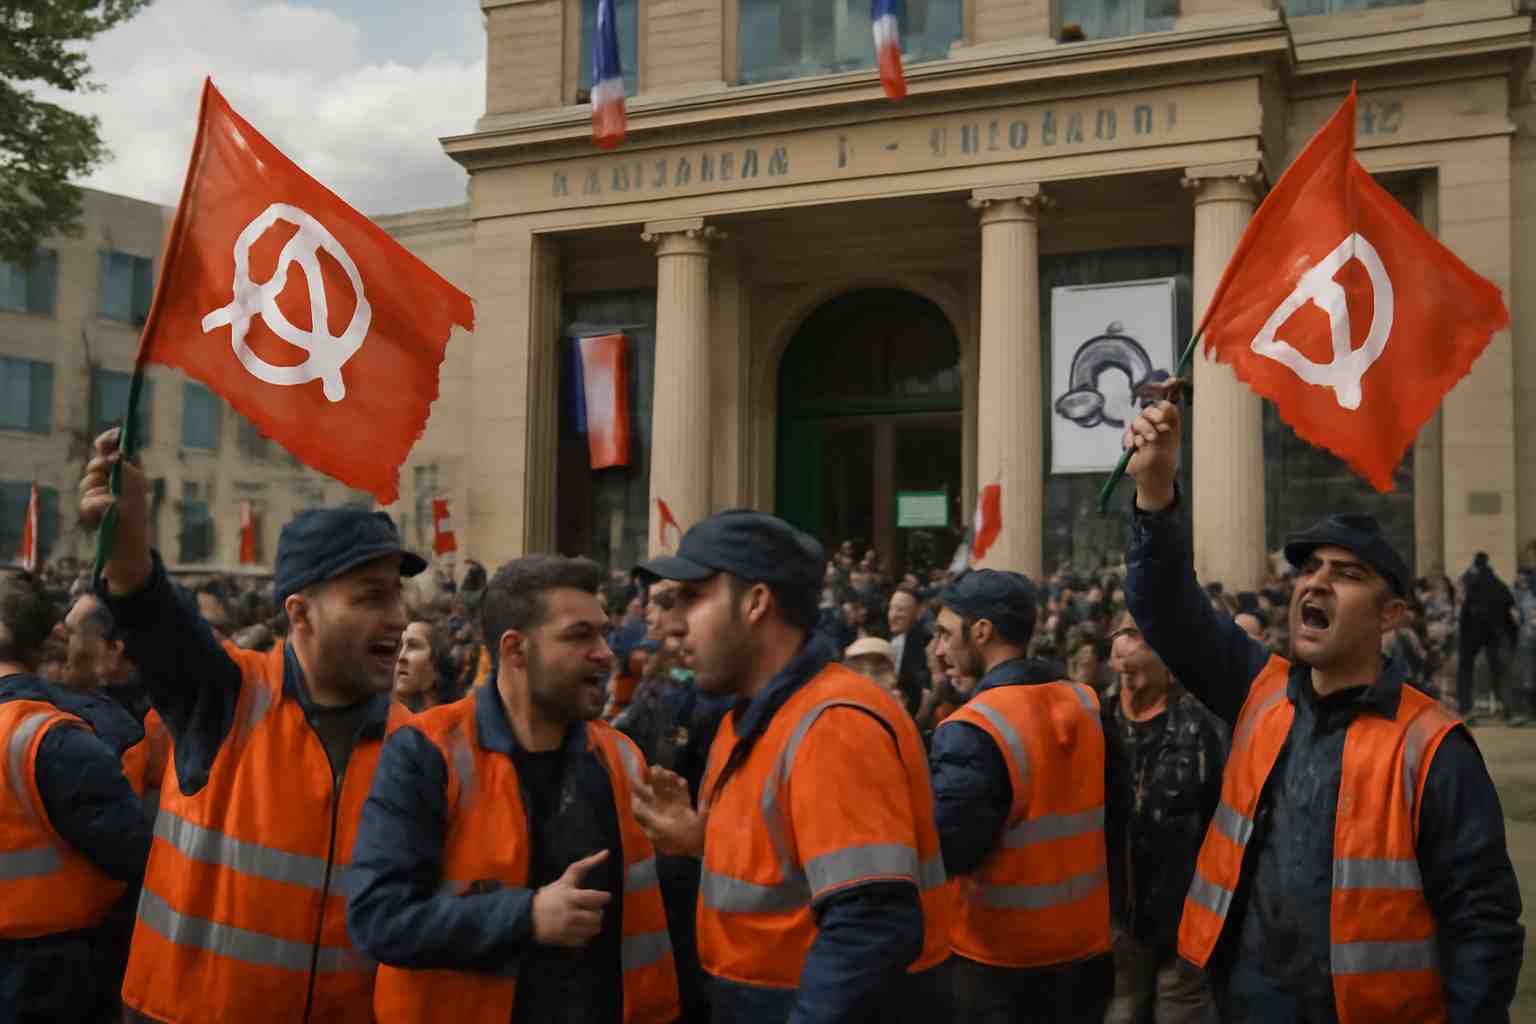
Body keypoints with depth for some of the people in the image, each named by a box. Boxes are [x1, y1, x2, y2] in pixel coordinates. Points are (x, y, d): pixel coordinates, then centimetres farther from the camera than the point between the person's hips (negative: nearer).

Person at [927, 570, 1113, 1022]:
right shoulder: (1089, 704, -1)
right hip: (1087, 940, 6)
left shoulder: (973, 730, -23)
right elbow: (1114, 820, 8)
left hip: (1001, 954, -6)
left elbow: (943, 850, -26)